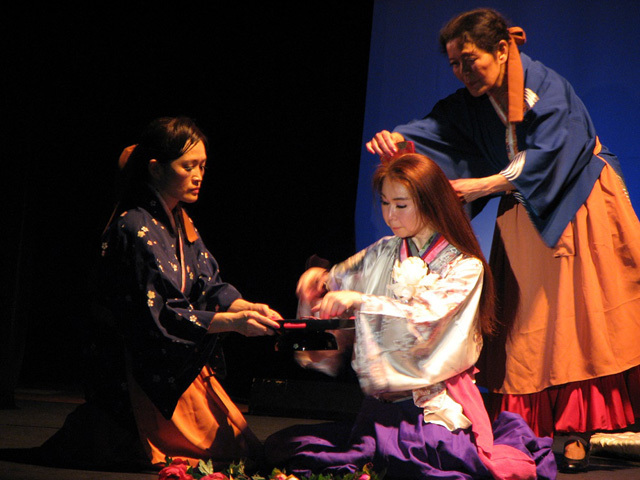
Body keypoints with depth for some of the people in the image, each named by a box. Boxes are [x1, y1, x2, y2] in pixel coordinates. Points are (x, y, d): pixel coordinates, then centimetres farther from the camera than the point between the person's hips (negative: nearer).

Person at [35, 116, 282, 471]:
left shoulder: (181, 225, 11)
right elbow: (157, 316, -22)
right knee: (230, 452, -10)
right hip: (142, 372, -9)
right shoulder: (134, 229, -18)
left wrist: (246, 306, -14)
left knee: (240, 446, 7)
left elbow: (211, 285, 8)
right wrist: (232, 322, -25)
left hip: (181, 368, 9)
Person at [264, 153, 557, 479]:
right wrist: (320, 279, -1)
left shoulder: (465, 267, -2)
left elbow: (428, 318, -17)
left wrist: (360, 302, -26)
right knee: (280, 447, -14)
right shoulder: (383, 254, 15)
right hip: (379, 403, 6)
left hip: (433, 410, -6)